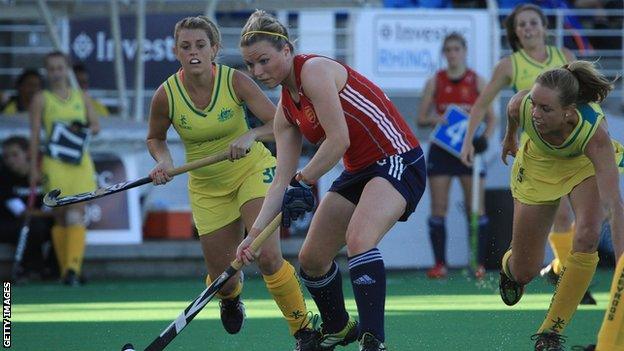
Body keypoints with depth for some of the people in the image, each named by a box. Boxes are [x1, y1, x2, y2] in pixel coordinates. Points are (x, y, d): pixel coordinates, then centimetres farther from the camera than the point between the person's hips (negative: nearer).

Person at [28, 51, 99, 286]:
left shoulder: (82, 97, 13)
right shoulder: (41, 99, 5)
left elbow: (95, 125, 14)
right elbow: (34, 135, 1)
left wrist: (85, 128, -10)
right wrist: (34, 168, -6)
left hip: (80, 162, 2)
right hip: (54, 163, -1)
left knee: (77, 215, -11)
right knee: (60, 218, 1)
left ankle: (73, 266, -17)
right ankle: (66, 270, 7)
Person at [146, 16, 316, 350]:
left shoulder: (235, 81, -19)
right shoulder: (166, 96, -14)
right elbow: (155, 138, 6)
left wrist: (251, 135, -38)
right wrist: (163, 160, -15)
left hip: (253, 170, -2)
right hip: (207, 187, 2)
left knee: (267, 256, -23)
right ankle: (231, 295, 45)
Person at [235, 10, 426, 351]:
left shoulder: (314, 70, -17)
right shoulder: (286, 111, 8)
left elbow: (338, 140, -22)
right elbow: (281, 180, 6)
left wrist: (302, 183, -11)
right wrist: (255, 233, -3)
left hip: (397, 161, -10)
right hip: (359, 171, 10)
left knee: (358, 239, -32)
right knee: (311, 259, 11)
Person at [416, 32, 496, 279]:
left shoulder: (477, 81, 3)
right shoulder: (435, 82, 5)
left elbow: (491, 118, 5)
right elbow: (421, 119, 6)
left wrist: (485, 138, -13)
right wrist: (434, 120, -15)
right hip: (441, 149, 1)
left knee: (476, 208, -4)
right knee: (438, 209, -3)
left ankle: (479, 263, 0)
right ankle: (440, 263, 0)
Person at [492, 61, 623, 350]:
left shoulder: (594, 132, -44)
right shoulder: (522, 106, -36)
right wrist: (510, 136, 14)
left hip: (586, 164, -2)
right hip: (538, 166, 2)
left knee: (587, 237, -28)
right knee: (524, 272, 4)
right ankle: (509, 266, 46)